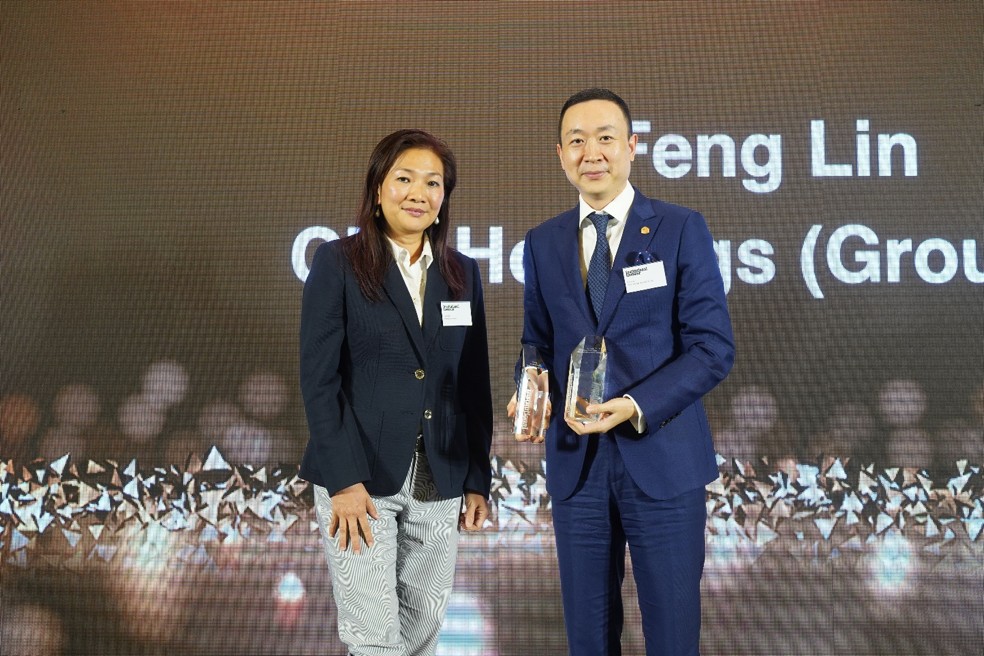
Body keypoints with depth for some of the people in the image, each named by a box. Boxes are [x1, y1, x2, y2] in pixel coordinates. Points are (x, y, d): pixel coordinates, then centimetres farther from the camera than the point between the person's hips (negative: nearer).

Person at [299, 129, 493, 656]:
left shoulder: (462, 273, 10)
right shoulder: (337, 263, -3)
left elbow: (474, 384, 12)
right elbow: (318, 378, -7)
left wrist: (478, 481, 8)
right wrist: (344, 480, -14)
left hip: (438, 485, 4)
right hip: (359, 479, -4)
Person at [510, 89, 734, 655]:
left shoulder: (682, 229, -3)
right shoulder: (543, 243, 9)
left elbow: (714, 346, -7)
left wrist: (638, 406, -20)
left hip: (662, 459, -3)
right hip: (576, 462, 3)